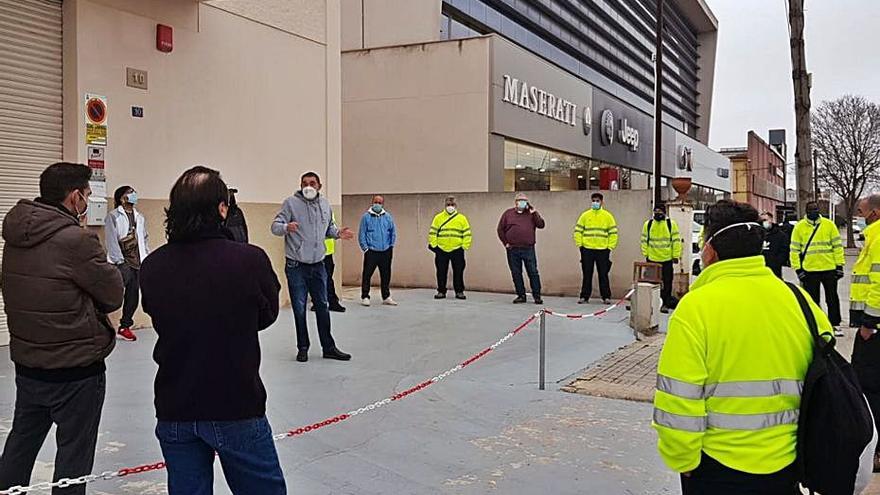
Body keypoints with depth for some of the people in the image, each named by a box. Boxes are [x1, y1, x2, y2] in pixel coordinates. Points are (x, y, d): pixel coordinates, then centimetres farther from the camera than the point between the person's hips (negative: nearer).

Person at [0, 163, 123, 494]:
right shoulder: (76, 240, -22)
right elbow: (114, 296, -14)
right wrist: (125, 269, 4)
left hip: (27, 364, 7)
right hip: (76, 370, -7)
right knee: (74, 452, 8)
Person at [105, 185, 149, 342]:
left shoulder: (140, 218, 18)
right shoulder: (113, 216, -1)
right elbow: (111, 240, -9)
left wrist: (147, 257, 9)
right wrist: (119, 261, -14)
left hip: (138, 263, 6)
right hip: (122, 263, -6)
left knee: (133, 296, 8)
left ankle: (125, 327, 18)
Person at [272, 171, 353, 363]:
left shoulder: (325, 204, 8)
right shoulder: (291, 203, -7)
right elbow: (275, 226, -11)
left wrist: (338, 233, -1)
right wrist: (286, 227, -33)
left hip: (318, 265, 4)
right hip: (296, 266, -4)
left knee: (323, 307, 10)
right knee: (299, 309, 3)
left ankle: (328, 347, 18)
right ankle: (303, 348, 17)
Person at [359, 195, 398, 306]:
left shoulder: (388, 217, 7)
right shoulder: (366, 217, -2)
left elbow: (393, 232, 12)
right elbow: (361, 234, -2)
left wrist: (391, 245, 5)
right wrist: (365, 248, -7)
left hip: (385, 252, 3)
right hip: (371, 251, -3)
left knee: (386, 275, 9)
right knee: (367, 275, -2)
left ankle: (386, 297, 19)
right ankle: (365, 297, 7)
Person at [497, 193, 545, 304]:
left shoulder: (531, 214, 9)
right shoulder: (508, 213, 8)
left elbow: (541, 225, -2)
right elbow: (500, 229, 10)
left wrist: (534, 213, -8)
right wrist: (505, 243, 4)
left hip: (528, 249, -1)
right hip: (513, 250, 1)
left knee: (533, 273, -2)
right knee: (516, 273, 5)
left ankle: (537, 296, 4)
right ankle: (521, 295, 15)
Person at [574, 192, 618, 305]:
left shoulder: (608, 216, 4)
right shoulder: (585, 215, 6)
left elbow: (613, 233, 4)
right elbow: (578, 231, 7)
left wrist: (610, 247, -1)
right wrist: (579, 245, 0)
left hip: (602, 250, -1)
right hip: (587, 250, 1)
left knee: (603, 274, 4)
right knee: (587, 274, 5)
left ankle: (606, 297, 11)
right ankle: (584, 296, 11)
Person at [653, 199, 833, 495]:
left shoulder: (695, 307, -17)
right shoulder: (800, 301, -2)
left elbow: (678, 399, -18)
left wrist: (682, 461, -5)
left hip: (717, 470, -4)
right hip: (787, 465, 5)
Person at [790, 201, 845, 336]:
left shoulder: (829, 224, 1)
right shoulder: (799, 227, -1)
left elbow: (837, 245, 3)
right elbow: (795, 249, 0)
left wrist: (839, 265, -1)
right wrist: (798, 268, -5)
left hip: (829, 268, 1)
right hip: (809, 270, -1)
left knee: (832, 299, 10)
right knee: (813, 300, 9)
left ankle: (835, 325, 21)